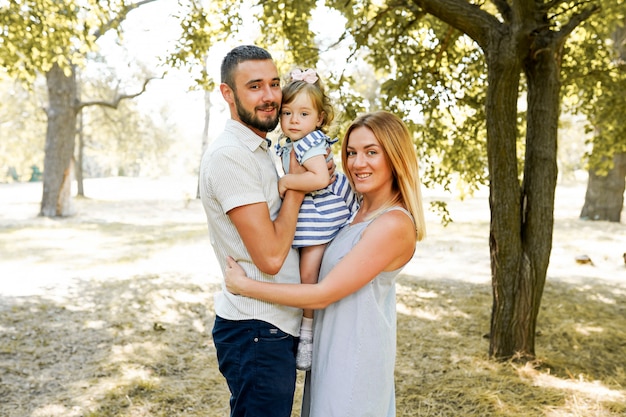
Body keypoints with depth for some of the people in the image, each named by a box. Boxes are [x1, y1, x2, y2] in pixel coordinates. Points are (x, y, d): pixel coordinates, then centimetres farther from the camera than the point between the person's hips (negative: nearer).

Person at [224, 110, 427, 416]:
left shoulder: (393, 224, -23)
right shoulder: (359, 209, 4)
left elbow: (322, 295, -23)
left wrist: (244, 285, -16)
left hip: (354, 356, -8)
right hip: (331, 346, 8)